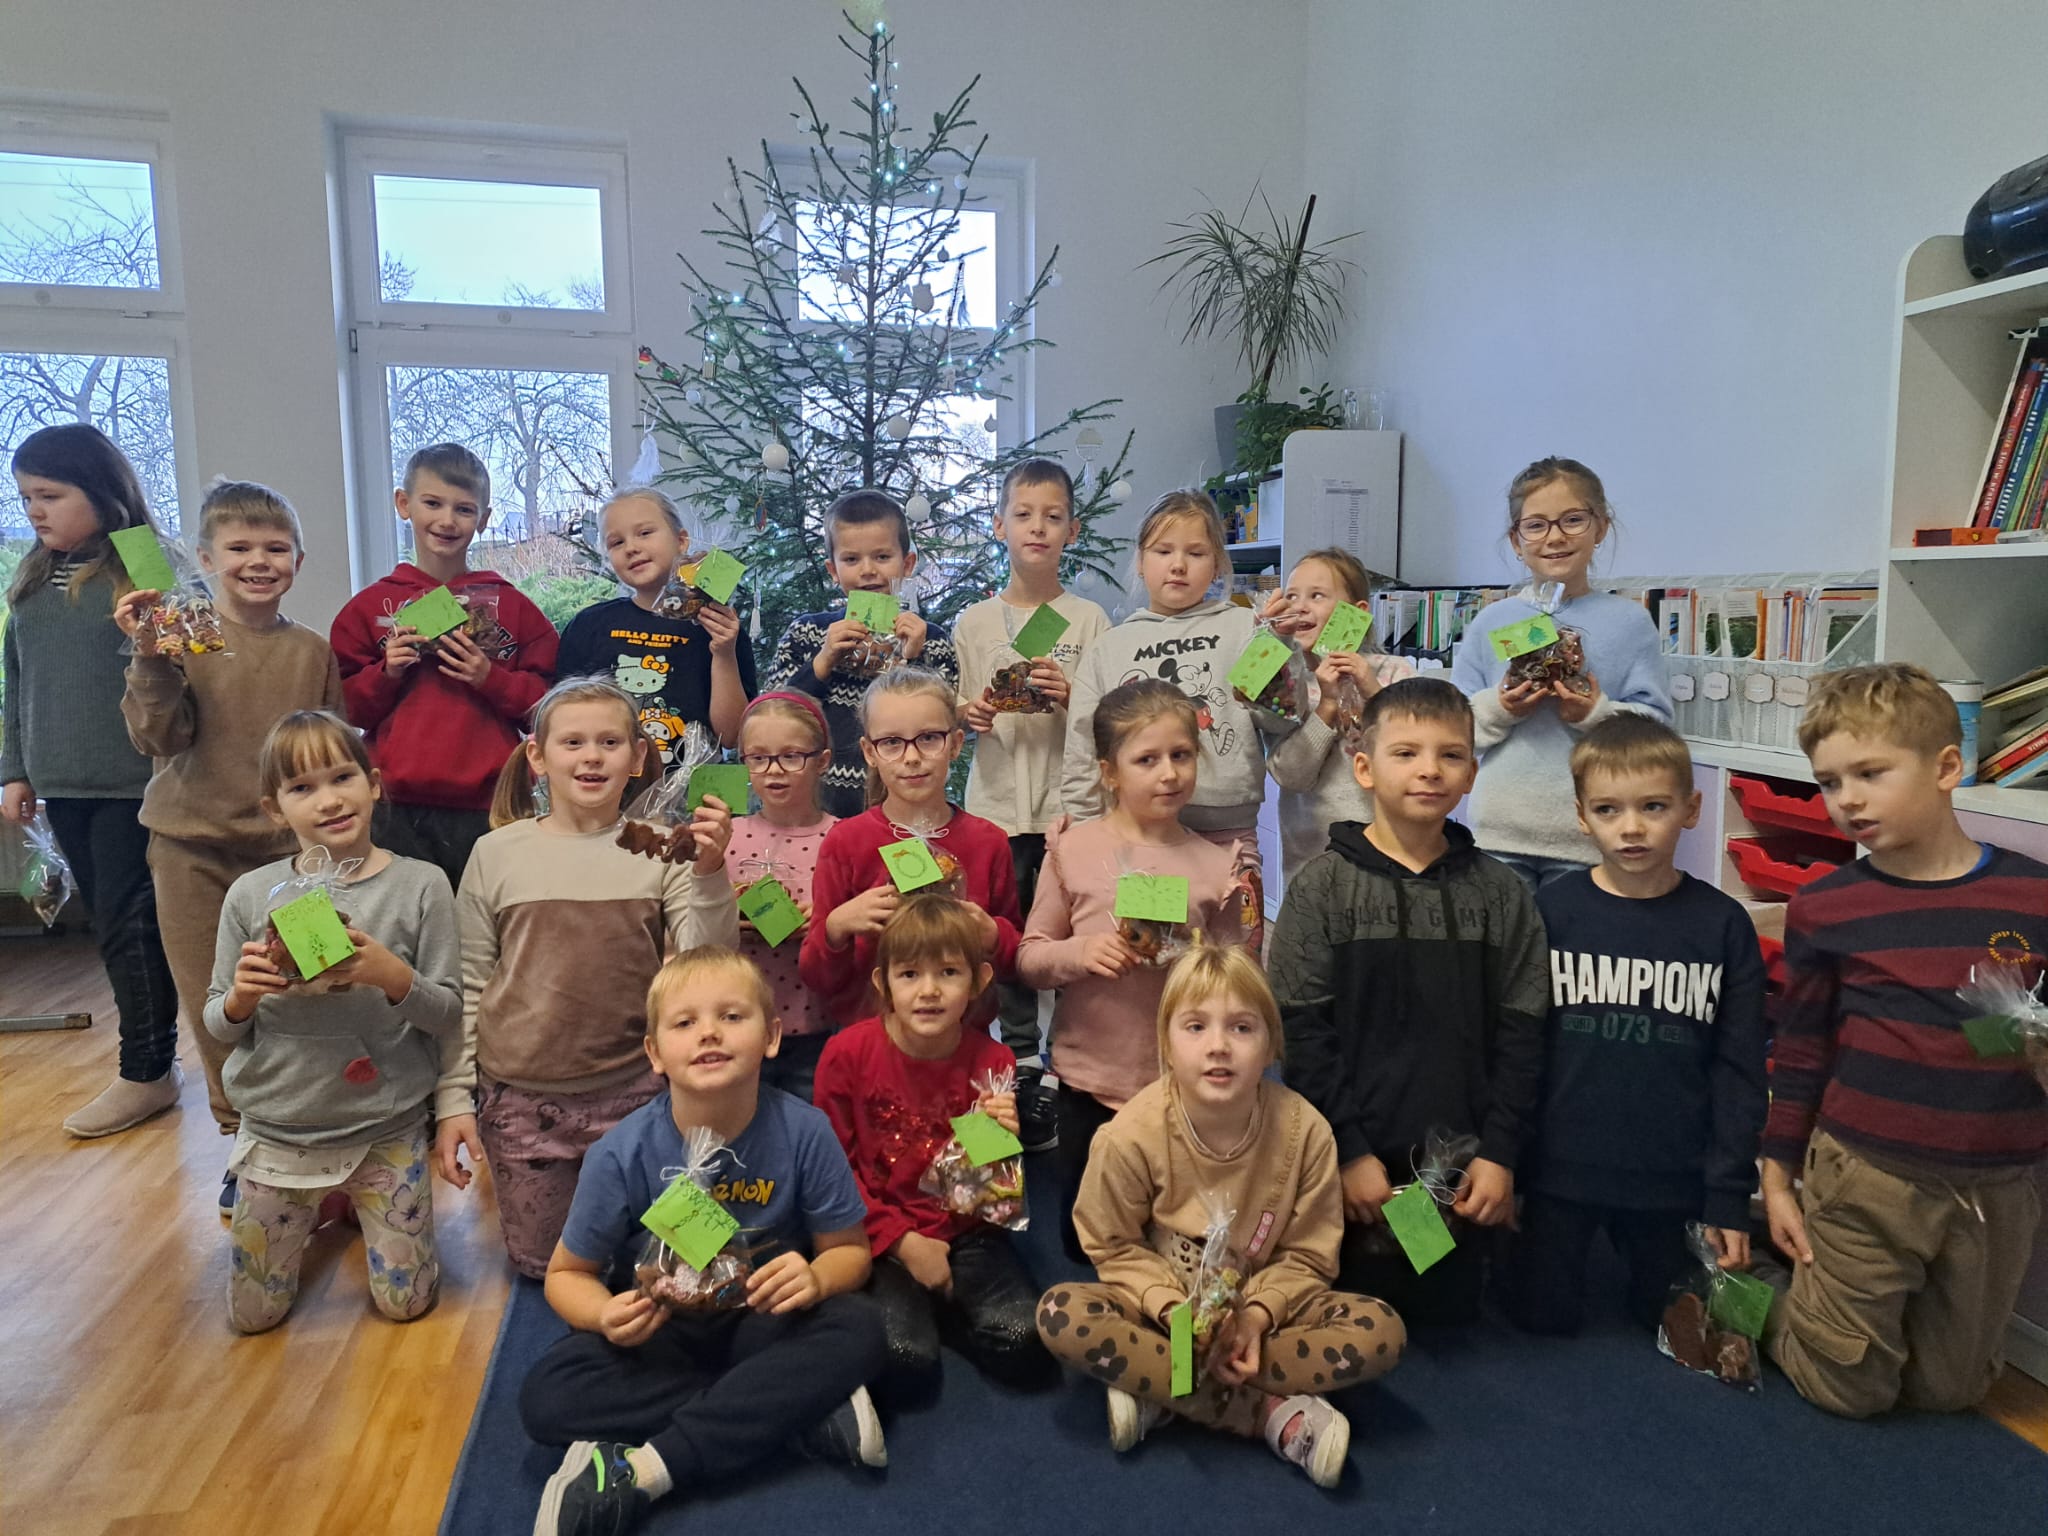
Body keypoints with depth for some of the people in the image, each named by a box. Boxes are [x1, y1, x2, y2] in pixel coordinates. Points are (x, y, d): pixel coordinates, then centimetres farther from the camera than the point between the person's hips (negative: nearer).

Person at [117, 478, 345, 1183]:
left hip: (287, 851, 1)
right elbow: (160, 738, -12)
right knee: (214, 1008, 6)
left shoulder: (311, 650, 3)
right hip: (194, 849, 0)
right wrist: (149, 659, -24)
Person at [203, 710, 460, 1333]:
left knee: (404, 1300, 8)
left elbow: (450, 1017, -9)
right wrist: (240, 998, -20)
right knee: (253, 1314, 12)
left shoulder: (420, 885, -11)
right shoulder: (252, 894, -5)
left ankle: (361, 1205, 36)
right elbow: (219, 1029, 2)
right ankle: (321, 1209, 39)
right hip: (278, 1132, 2)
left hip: (387, 1132, -1)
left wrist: (394, 977, -28)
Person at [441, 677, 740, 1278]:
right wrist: (453, 1099, 1)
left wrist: (710, 873, -25)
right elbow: (466, 987, 2)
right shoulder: (498, 853, -3)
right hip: (520, 1098, 0)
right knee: (539, 1260, 15)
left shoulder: (662, 851, -5)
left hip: (632, 1092, 0)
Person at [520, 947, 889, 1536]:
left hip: (764, 1322, 0)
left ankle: (641, 1471, -25)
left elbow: (849, 1249, -6)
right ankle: (804, 1410, -21)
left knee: (858, 1328, -29)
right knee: (547, 1396, -26)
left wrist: (816, 1279, -30)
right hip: (660, 1331, 1)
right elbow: (567, 1274, -4)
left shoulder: (803, 1132, -20)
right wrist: (607, 1315, -27)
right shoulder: (623, 1155, -19)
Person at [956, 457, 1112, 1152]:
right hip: (997, 804, 2)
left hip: (1069, 805, -1)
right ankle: (1022, 1058, 21)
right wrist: (971, 714, -11)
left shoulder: (1089, 619, 3)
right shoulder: (974, 623, 7)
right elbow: (959, 713, 11)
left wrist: (1070, 696, -15)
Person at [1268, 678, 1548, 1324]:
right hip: (1355, 1169, -2)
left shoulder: (1500, 893, 3)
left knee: (1449, 1315, 11)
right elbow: (1303, 1034, -7)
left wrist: (1499, 1152, -2)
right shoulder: (1324, 887, -5)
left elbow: (1519, 1034, 4)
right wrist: (1350, 1150, -10)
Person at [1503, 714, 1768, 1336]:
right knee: (1542, 1318, 9)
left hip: (1671, 1177, 1)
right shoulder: (1552, 910, -6)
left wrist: (1730, 1197, -2)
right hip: (1561, 1165, 0)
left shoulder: (1723, 923, -4)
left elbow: (1739, 1069, -1)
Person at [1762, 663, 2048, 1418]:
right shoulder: (1823, 907, -6)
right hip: (1864, 1176, -2)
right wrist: (1777, 1178, 4)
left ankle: (1824, 1296, 39)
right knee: (1847, 1388, 7)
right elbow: (1800, 1051, 1)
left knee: (1949, 1390, 17)